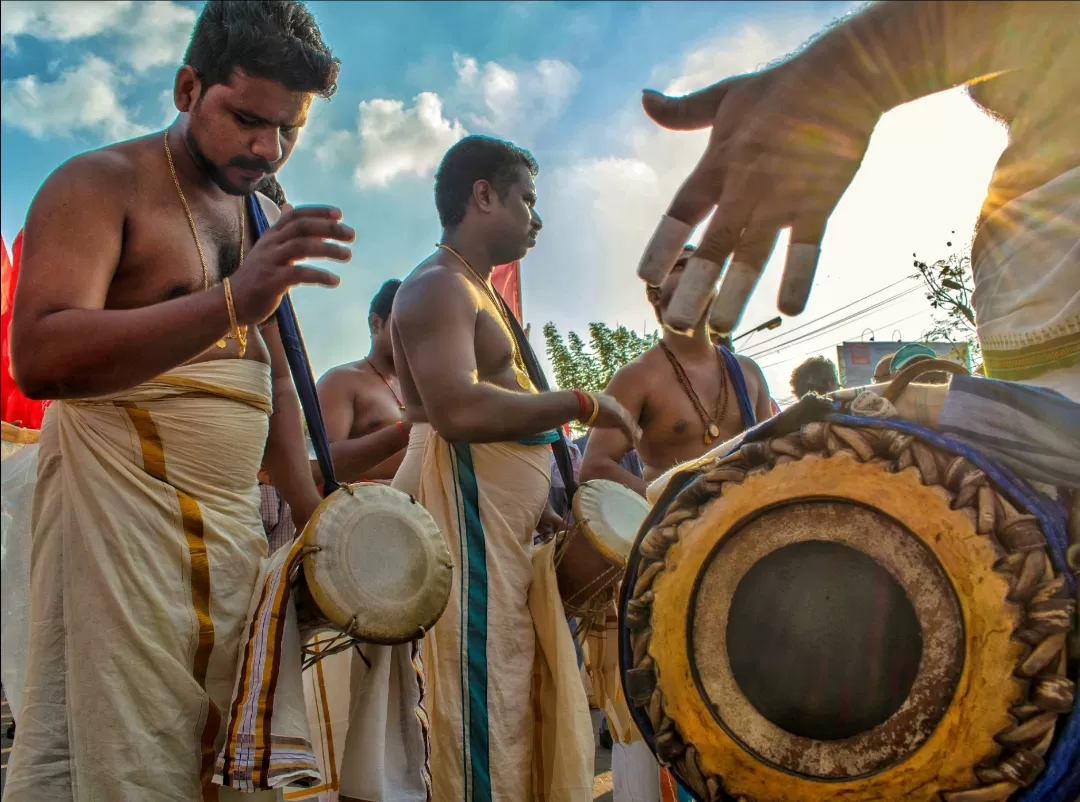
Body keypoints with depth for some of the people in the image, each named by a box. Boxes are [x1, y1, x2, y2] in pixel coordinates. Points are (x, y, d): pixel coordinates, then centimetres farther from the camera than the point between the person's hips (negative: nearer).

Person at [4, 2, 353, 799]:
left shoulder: (265, 219, 18)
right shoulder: (101, 184, -4)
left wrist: (316, 522, 9)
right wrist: (229, 303, -32)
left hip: (235, 523, 7)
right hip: (122, 514, -6)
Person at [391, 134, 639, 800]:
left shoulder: (479, 293, 24)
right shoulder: (438, 286, -9)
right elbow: (456, 410, -26)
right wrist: (581, 404, -17)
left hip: (514, 527, 10)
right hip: (466, 513, -10)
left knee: (532, 706, 9)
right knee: (485, 710, -7)